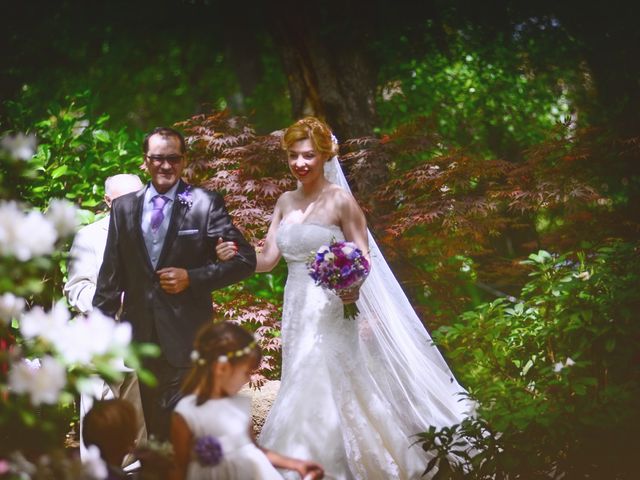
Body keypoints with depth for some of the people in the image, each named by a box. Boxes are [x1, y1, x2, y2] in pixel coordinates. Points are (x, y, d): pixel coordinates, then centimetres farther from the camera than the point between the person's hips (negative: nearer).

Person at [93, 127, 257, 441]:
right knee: (153, 426, 11)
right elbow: (111, 274, 11)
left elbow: (245, 260, -3)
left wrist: (192, 278, -12)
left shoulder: (206, 204, -2)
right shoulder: (123, 207, 8)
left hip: (187, 336, -4)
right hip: (139, 335, 4)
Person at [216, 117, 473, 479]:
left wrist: (354, 285, -29)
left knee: (327, 395, -7)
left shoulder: (340, 200, -10)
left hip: (330, 311, -6)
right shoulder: (286, 202, 9)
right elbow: (268, 259, 7)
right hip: (297, 310, 6)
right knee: (305, 393, 11)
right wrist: (234, 256, -11)